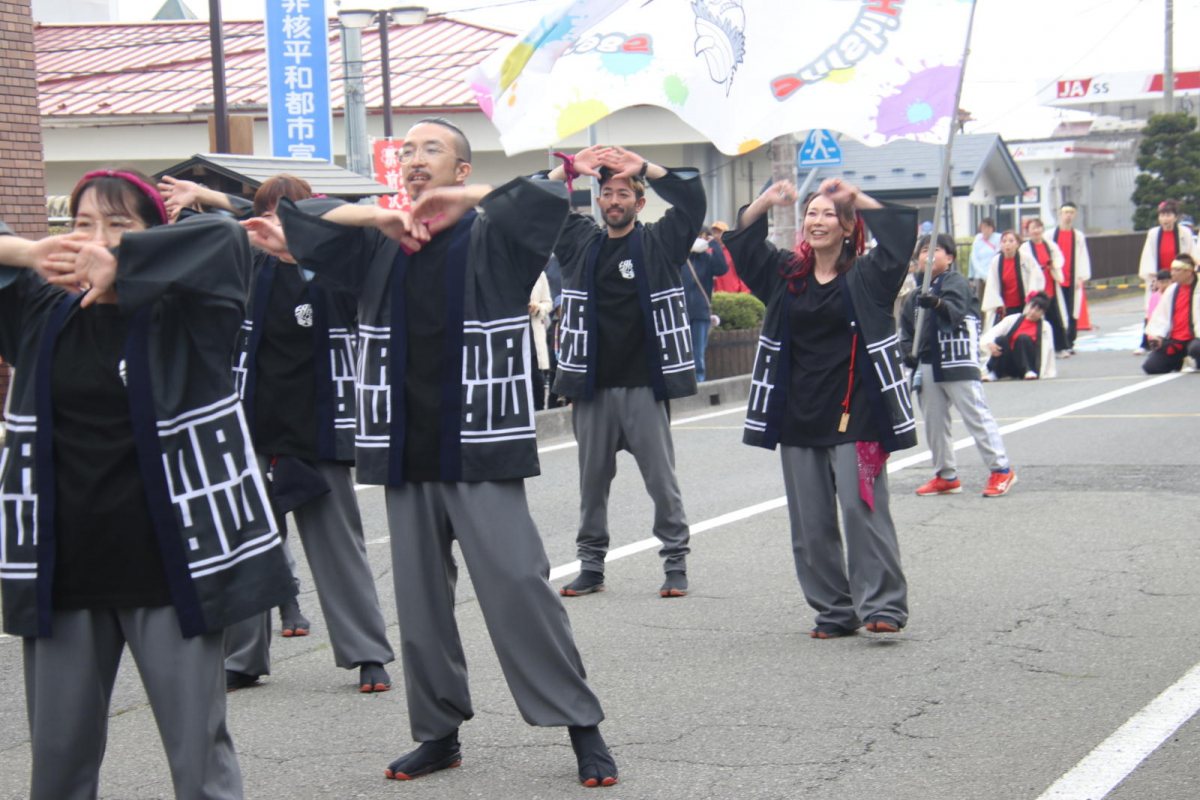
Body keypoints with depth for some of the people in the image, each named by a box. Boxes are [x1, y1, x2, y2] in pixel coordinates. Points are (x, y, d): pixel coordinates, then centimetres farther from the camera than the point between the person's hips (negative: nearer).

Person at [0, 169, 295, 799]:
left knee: (198, 749, 3)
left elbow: (223, 238, -18)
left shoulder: (181, 314, -2)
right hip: (61, 569, 3)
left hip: (169, 564, -3)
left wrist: (119, 262, -22)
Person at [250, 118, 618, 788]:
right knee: (420, 597, 10)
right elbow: (297, 223, 10)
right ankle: (439, 732, 23)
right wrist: (378, 216, -4)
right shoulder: (380, 247, 12)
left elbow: (549, 198, -18)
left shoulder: (493, 239, -1)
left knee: (518, 582, -8)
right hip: (406, 451, 5)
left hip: (480, 449, -5)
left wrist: (459, 201, -12)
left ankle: (582, 726, 2)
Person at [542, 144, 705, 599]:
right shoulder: (580, 243, 11)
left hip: (644, 386, -3)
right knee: (592, 480, 9)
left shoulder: (659, 243, 3)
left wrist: (644, 168, -14)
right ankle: (591, 565, 18)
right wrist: (569, 170, -6)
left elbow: (692, 198, -7)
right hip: (592, 386, 3)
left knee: (662, 479, 1)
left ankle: (676, 562, 10)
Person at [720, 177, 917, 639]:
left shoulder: (865, 275, 1)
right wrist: (766, 202, 1)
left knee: (861, 507, -12)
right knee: (809, 522, 5)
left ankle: (882, 605, -8)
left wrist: (856, 198, -11)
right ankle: (833, 611, 14)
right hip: (798, 418, 5)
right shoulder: (786, 274, 12)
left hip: (853, 415, -5)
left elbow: (902, 231, -10)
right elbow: (741, 241, 17)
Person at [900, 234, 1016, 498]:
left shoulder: (956, 282, -7)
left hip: (958, 363, -8)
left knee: (976, 416, -6)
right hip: (927, 365, 8)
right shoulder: (918, 291, 14)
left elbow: (956, 312, -26)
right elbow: (906, 325, 19)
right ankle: (946, 475, 23)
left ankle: (1001, 469, 1)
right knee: (934, 423, 12)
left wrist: (937, 304, -46)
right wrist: (907, 351, 1)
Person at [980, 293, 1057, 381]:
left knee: (1024, 338, -25)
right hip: (1008, 365, 1)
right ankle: (994, 373, -19)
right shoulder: (1013, 319, 2)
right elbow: (992, 333, -7)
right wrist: (989, 343, -30)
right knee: (1001, 339, -26)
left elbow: (1047, 350, 2)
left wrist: (1041, 373, -7)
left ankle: (1029, 371, -27)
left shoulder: (1045, 326, 3)